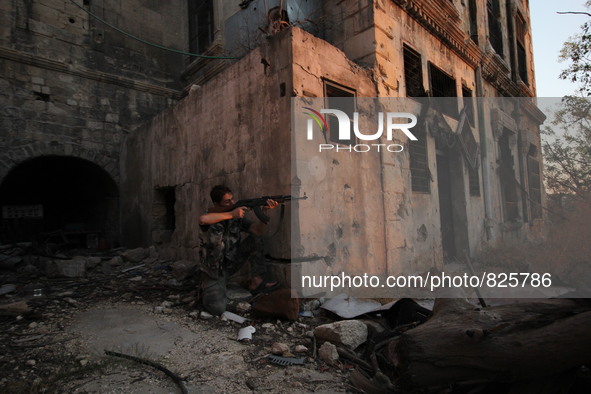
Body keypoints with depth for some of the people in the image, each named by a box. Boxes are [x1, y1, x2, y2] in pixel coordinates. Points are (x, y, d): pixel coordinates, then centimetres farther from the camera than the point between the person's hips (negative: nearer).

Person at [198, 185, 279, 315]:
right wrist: (231, 214, -37)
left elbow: (258, 231, -14)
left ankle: (256, 281, -8)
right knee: (217, 308, -21)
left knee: (255, 238, -13)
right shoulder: (210, 216, -17)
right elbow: (203, 219, -44)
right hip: (215, 271, -4)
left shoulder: (238, 215, -3)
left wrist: (265, 210, -28)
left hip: (232, 262, 4)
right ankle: (206, 288, 14)